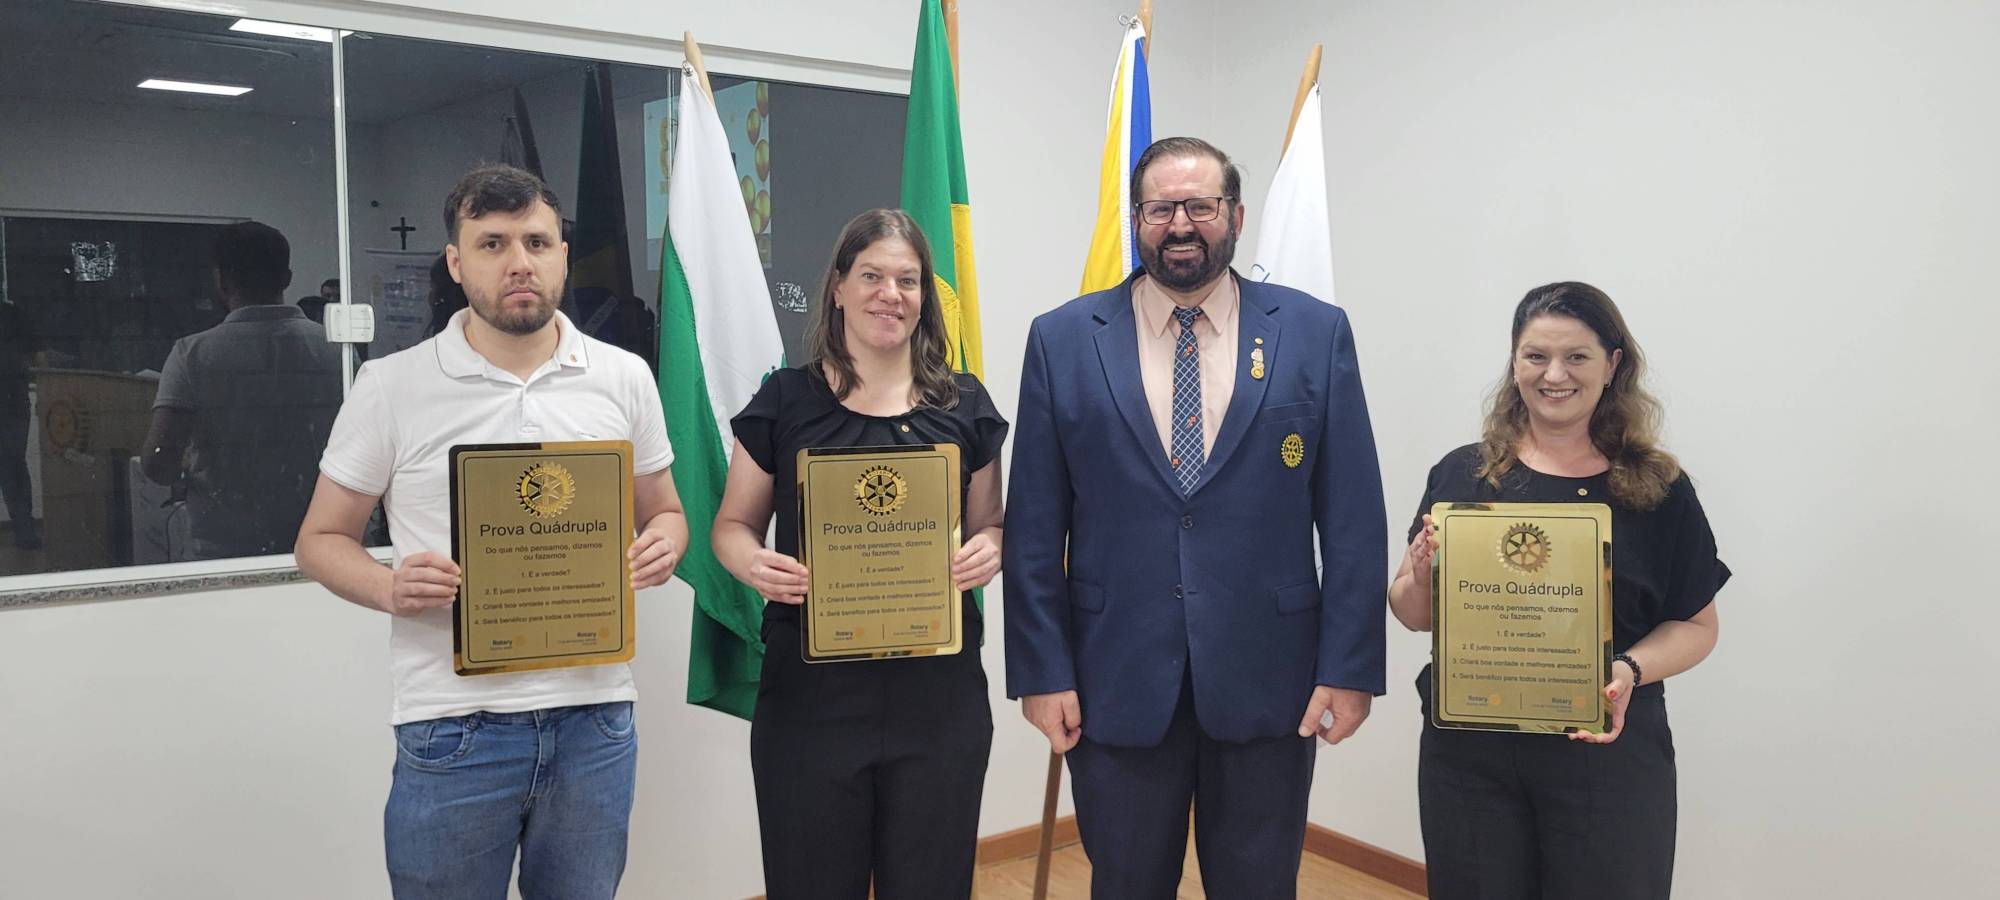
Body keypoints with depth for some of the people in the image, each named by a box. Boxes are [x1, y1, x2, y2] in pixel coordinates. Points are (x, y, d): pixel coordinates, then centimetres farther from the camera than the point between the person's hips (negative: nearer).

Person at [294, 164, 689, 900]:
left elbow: (663, 512, 14)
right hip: (454, 727, -2)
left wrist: (661, 547, -9)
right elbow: (322, 540, 4)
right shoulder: (390, 386, -2)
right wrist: (389, 589, -16)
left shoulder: (623, 377, 4)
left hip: (596, 715, 2)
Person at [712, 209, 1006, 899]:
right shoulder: (785, 401, 1)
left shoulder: (965, 407, 5)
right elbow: (732, 524, 8)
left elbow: (990, 525, 13)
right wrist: (753, 563, -14)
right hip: (811, 693, -1)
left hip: (937, 693, 1)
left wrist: (989, 550, -10)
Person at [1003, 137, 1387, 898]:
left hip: (1268, 682, 0)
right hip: (1117, 684, 0)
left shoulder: (1316, 333, 1)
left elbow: (1353, 520, 0)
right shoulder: (1063, 340, 1)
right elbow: (1035, 528, 1)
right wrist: (1042, 670, -3)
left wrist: (1349, 667, -4)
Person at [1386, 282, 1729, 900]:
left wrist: (1631, 670, -15)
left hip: (1607, 752, -1)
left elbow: (1696, 625, 4)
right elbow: (1414, 615, 7)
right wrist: (1422, 572, -15)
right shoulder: (1461, 475, 2)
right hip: (1468, 753, 1)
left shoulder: (1660, 490, 1)